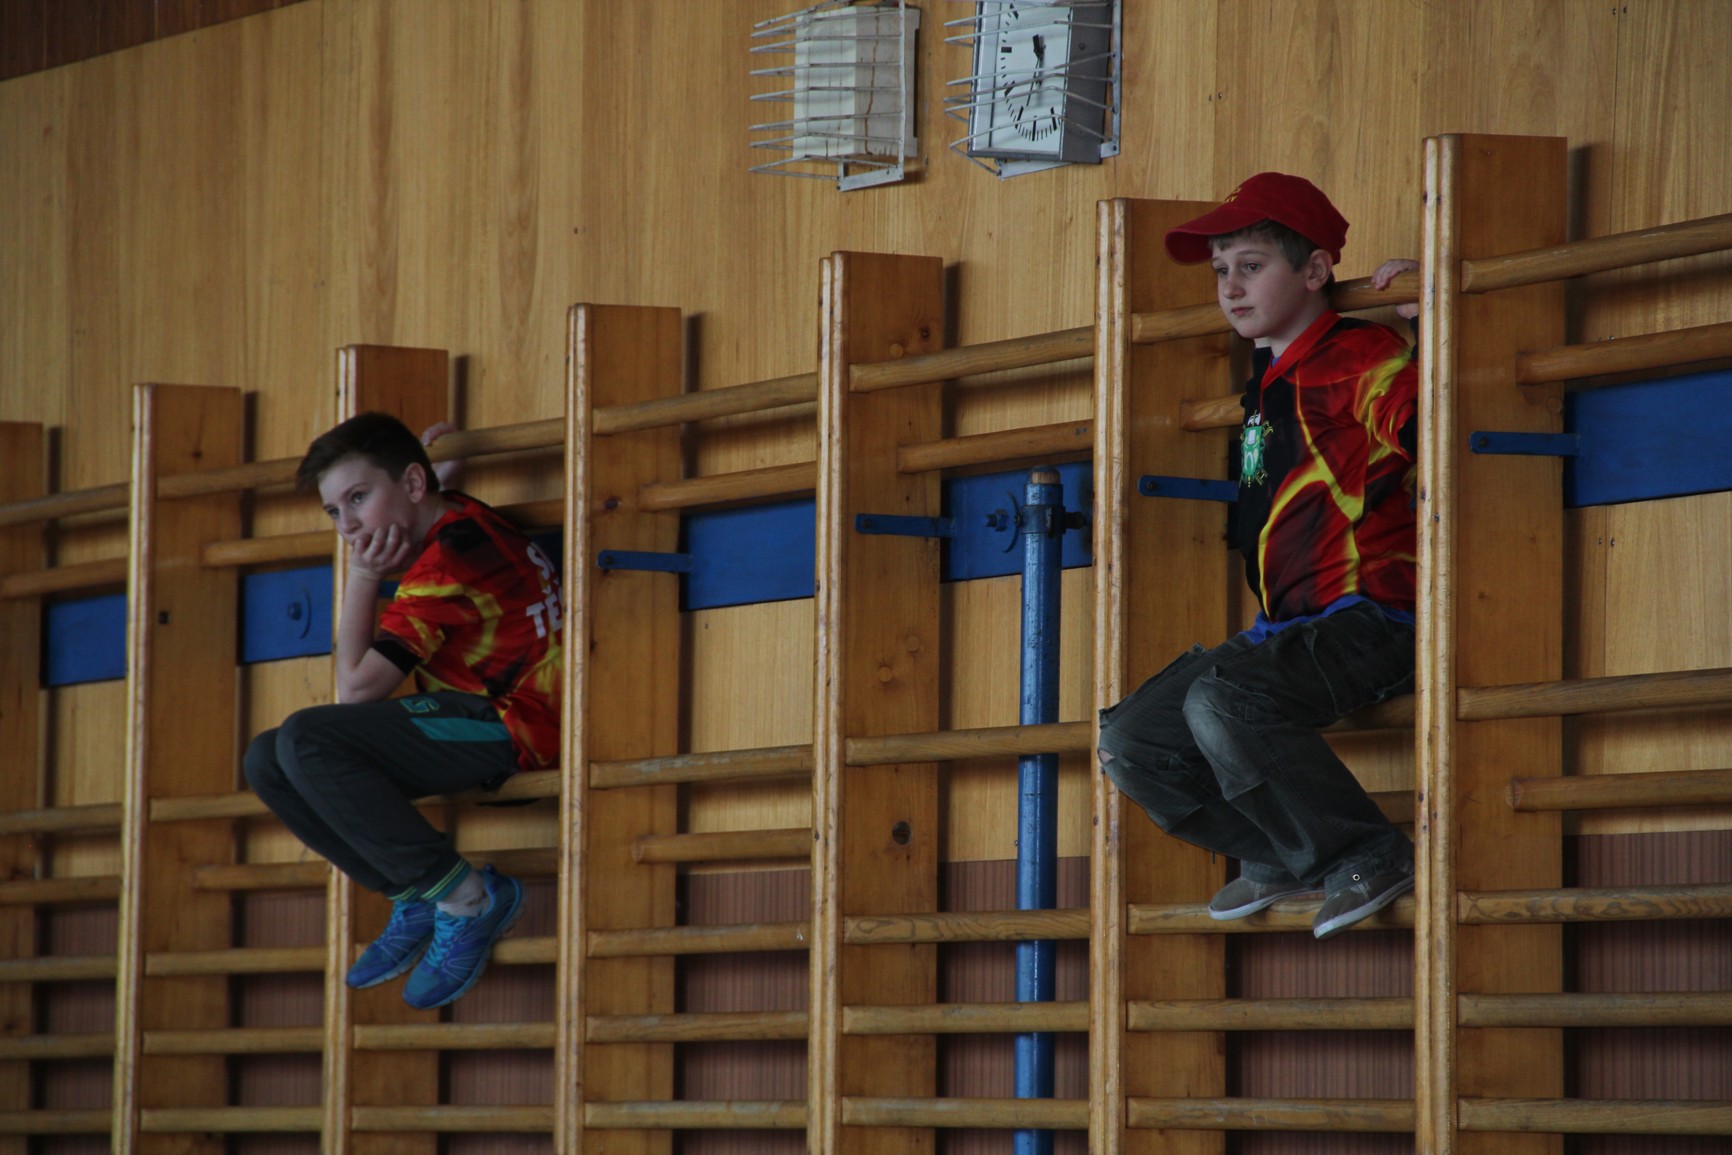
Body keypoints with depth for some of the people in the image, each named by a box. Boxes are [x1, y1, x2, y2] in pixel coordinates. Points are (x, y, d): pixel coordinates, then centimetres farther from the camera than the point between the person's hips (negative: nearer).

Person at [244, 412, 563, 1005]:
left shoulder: (446, 563, -17)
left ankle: (464, 896, -20)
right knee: (266, 760, 2)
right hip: (478, 724, 10)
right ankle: (414, 900, -1)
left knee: (304, 740, -26)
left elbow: (357, 689, -16)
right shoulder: (454, 517, 12)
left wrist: (362, 577, -6)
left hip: (512, 727, -10)